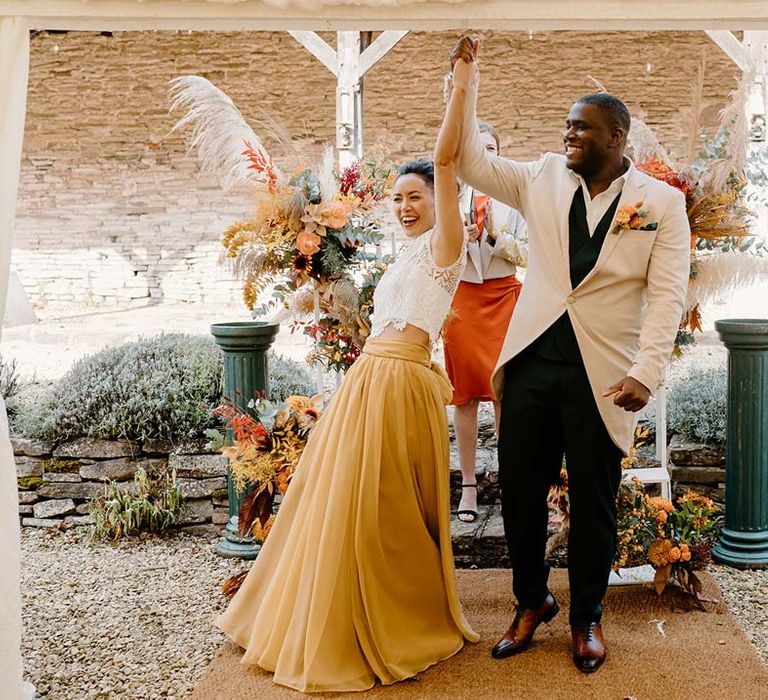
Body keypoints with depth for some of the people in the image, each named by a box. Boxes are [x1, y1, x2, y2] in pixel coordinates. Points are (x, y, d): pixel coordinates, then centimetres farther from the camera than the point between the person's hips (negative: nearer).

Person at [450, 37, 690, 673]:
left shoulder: (662, 202, -1)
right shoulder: (544, 179, 7)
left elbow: (667, 296, -7)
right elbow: (473, 164, 8)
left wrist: (645, 373, -16)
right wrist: (465, 89, -2)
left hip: (602, 375, -3)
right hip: (532, 363, 3)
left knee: (593, 503, 9)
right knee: (520, 491, 10)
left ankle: (587, 615, 31)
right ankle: (532, 602, 33)